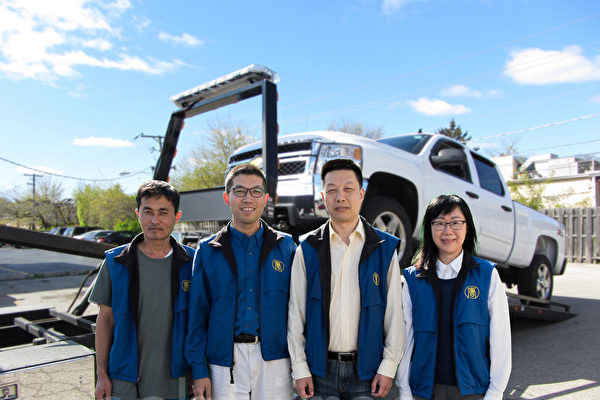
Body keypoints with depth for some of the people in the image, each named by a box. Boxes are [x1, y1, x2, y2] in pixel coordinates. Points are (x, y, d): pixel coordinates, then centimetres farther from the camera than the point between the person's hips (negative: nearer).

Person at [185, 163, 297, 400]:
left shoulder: (286, 246, 3)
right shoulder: (208, 250, 3)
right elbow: (197, 315, 4)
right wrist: (199, 370, -1)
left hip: (275, 360, 0)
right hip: (224, 361, 0)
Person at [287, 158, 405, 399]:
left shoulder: (385, 248, -1)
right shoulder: (307, 250, 0)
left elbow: (395, 313, 1)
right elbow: (296, 313, 1)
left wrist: (388, 367, -3)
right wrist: (300, 368, -2)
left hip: (366, 370, 0)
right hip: (320, 369, 0)